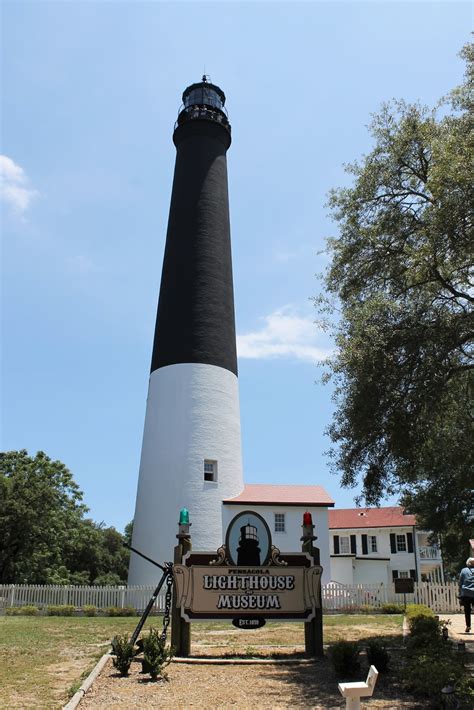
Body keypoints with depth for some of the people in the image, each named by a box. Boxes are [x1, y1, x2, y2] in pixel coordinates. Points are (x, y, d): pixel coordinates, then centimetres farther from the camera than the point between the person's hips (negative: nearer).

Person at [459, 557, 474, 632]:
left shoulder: (463, 570, 2)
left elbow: (460, 584, 2)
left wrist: (460, 595, 6)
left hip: (465, 594, 0)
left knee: (467, 611, 8)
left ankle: (468, 626, 4)